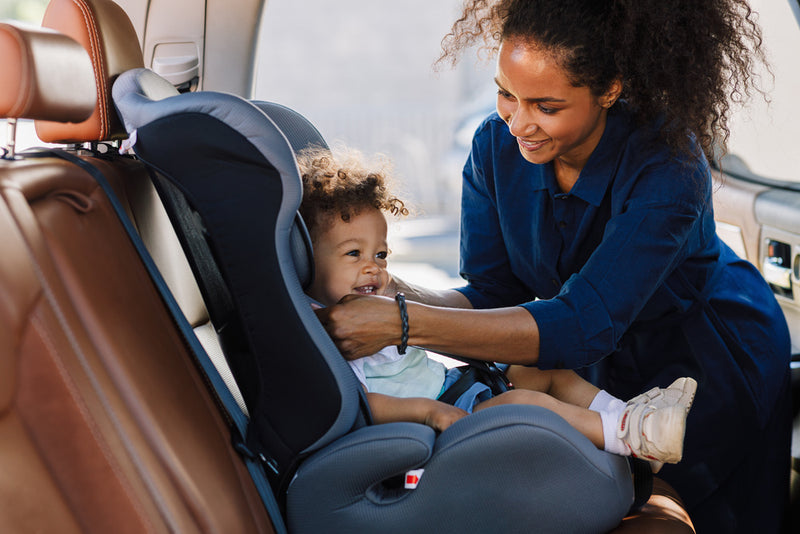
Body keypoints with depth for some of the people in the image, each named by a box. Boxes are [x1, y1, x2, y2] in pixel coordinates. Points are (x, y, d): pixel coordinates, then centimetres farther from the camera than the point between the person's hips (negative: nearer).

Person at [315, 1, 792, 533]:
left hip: (716, 354, -3)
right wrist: (397, 293, -37)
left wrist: (403, 324, -49)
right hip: (610, 358, 4)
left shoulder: (667, 165, -35)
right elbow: (493, 297, -15)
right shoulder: (496, 146, -19)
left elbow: (584, 325, -42)